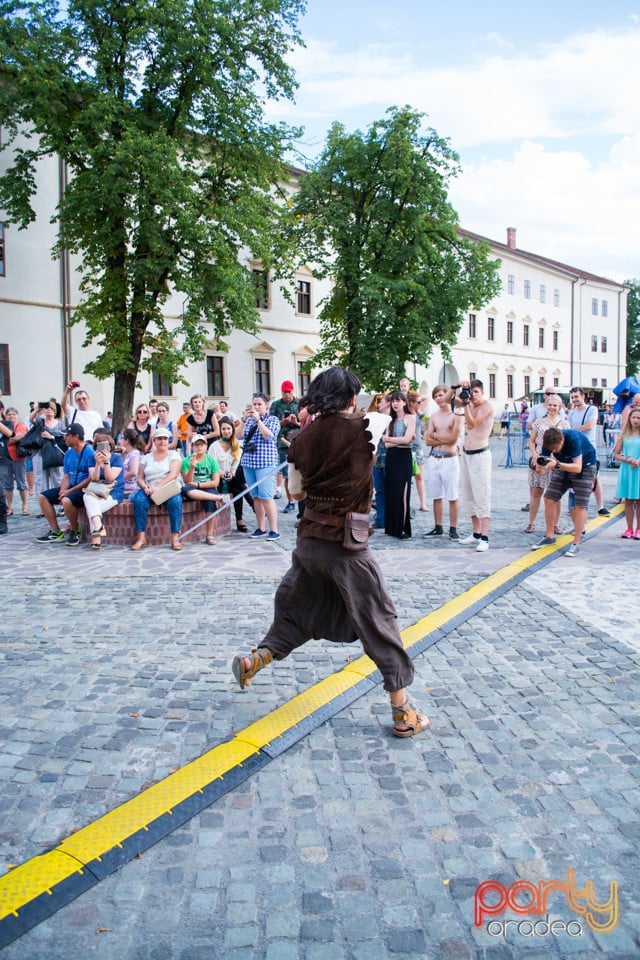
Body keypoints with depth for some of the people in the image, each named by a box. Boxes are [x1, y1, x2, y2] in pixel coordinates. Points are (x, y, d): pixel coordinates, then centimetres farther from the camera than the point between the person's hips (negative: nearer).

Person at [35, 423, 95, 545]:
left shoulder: (89, 452, -14)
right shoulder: (69, 453, 12)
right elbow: (66, 475, 13)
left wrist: (70, 491, -19)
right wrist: (63, 490, -9)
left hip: (85, 489, -9)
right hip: (71, 487, 9)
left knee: (67, 500, -35)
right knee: (43, 497, 0)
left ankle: (75, 532, -11)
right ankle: (56, 532, 3)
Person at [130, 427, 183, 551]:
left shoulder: (174, 455, 9)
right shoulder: (146, 457, 18)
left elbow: (173, 474, -7)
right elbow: (140, 478, 11)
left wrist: (157, 486, -20)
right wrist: (145, 487, -13)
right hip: (149, 491, 2)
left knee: (176, 500, -35)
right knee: (139, 500, -30)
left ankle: (175, 538, -33)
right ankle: (141, 538, -29)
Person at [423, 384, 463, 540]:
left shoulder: (456, 415, -3)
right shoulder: (433, 417, 13)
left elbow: (453, 438, -14)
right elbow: (428, 441, 6)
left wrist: (435, 435, -2)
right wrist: (445, 439, -7)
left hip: (450, 459, -5)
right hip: (434, 459, 6)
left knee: (453, 497, -2)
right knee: (436, 496, 10)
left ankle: (453, 529, 3)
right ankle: (438, 528, 18)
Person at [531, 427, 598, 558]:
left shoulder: (573, 439, -35)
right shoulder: (549, 442, -19)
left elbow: (577, 467, -38)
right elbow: (544, 462, -15)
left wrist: (557, 464, -52)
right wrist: (541, 466, -40)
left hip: (584, 465, -5)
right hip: (564, 466, 5)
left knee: (580, 505, -12)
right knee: (549, 499, -2)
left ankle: (576, 544, -7)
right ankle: (550, 536, 11)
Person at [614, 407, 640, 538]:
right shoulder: (624, 435, 6)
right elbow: (616, 454, 6)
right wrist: (626, 460, -11)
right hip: (626, 470, 2)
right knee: (628, 500, 7)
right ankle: (629, 529, 15)